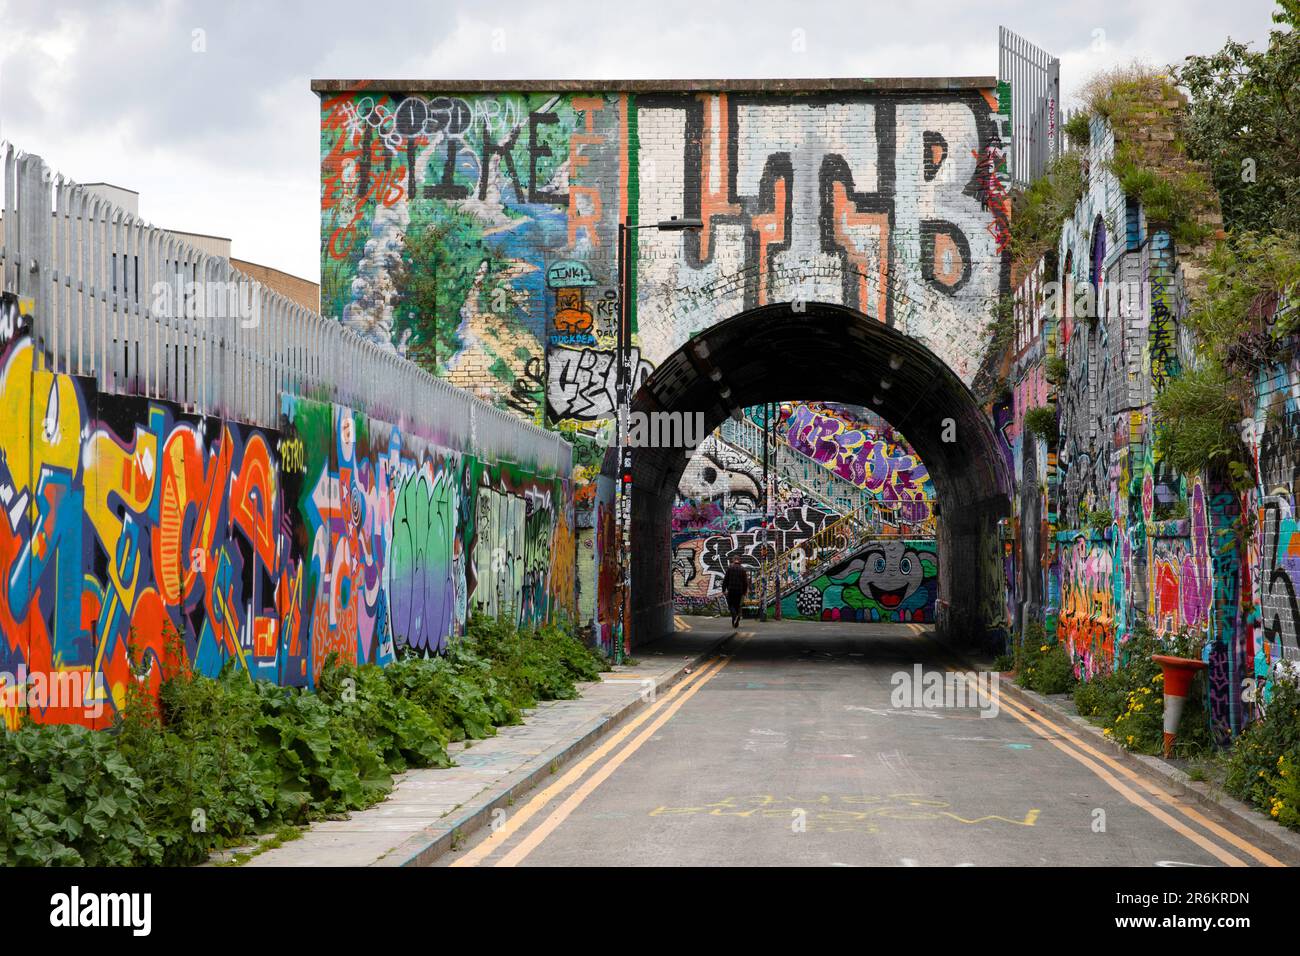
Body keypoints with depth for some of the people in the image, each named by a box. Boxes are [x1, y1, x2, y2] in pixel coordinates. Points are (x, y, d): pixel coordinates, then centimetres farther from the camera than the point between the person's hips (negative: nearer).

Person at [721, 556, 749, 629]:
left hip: (731, 590, -2)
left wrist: (724, 590, 5)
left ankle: (735, 615, -23)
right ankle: (736, 623, 10)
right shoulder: (742, 569, 2)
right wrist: (744, 592, 13)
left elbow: (725, 580, -3)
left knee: (731, 604, 7)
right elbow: (745, 582, 4)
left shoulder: (729, 568, -3)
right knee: (737, 605, 12)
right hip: (739, 590, 2)